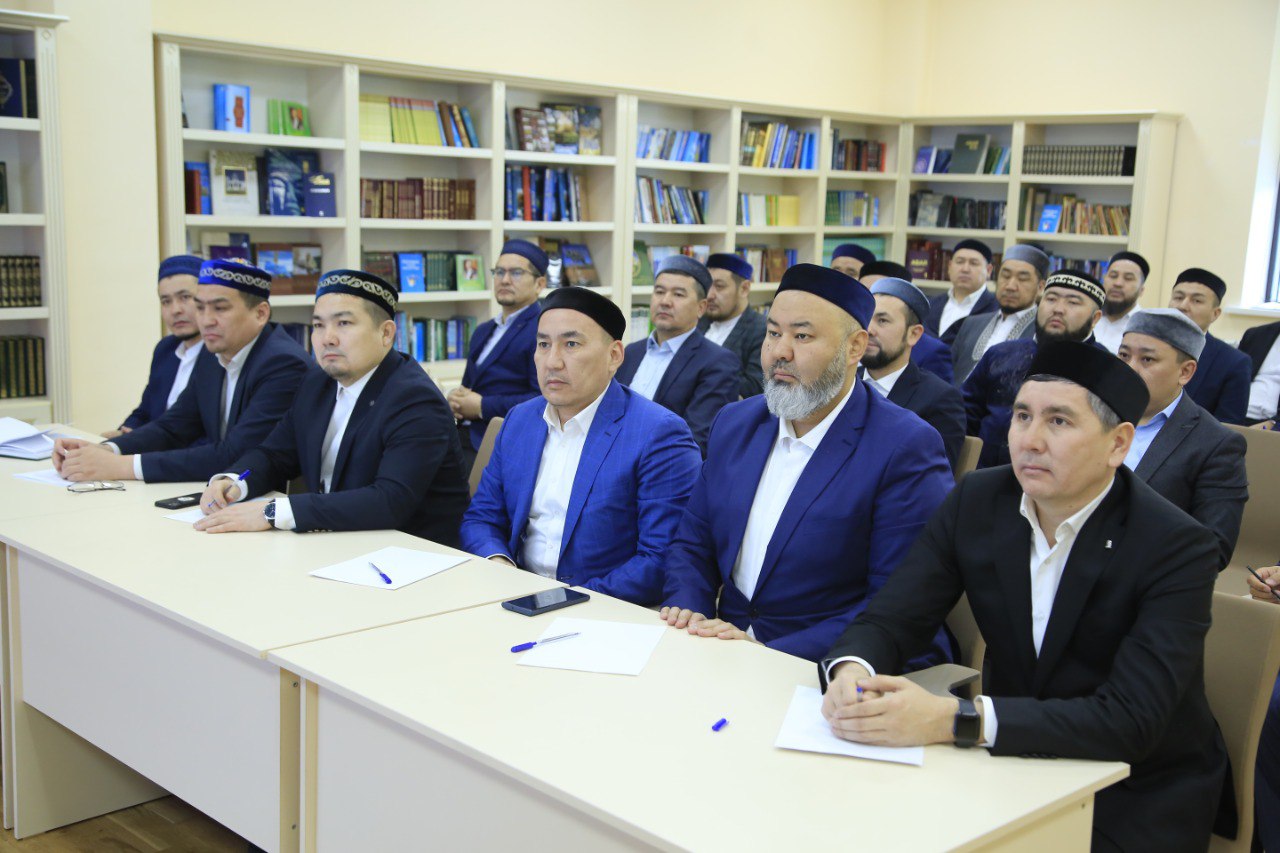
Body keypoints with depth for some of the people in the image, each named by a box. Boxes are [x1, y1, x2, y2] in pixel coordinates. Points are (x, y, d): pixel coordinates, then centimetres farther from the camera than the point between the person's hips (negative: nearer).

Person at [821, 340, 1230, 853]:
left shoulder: (1178, 549, -19)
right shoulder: (977, 502, -5)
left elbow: (1130, 720, -28)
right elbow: (889, 619, -4)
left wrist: (952, 719, -39)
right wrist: (851, 671, -30)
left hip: (1137, 795, -3)